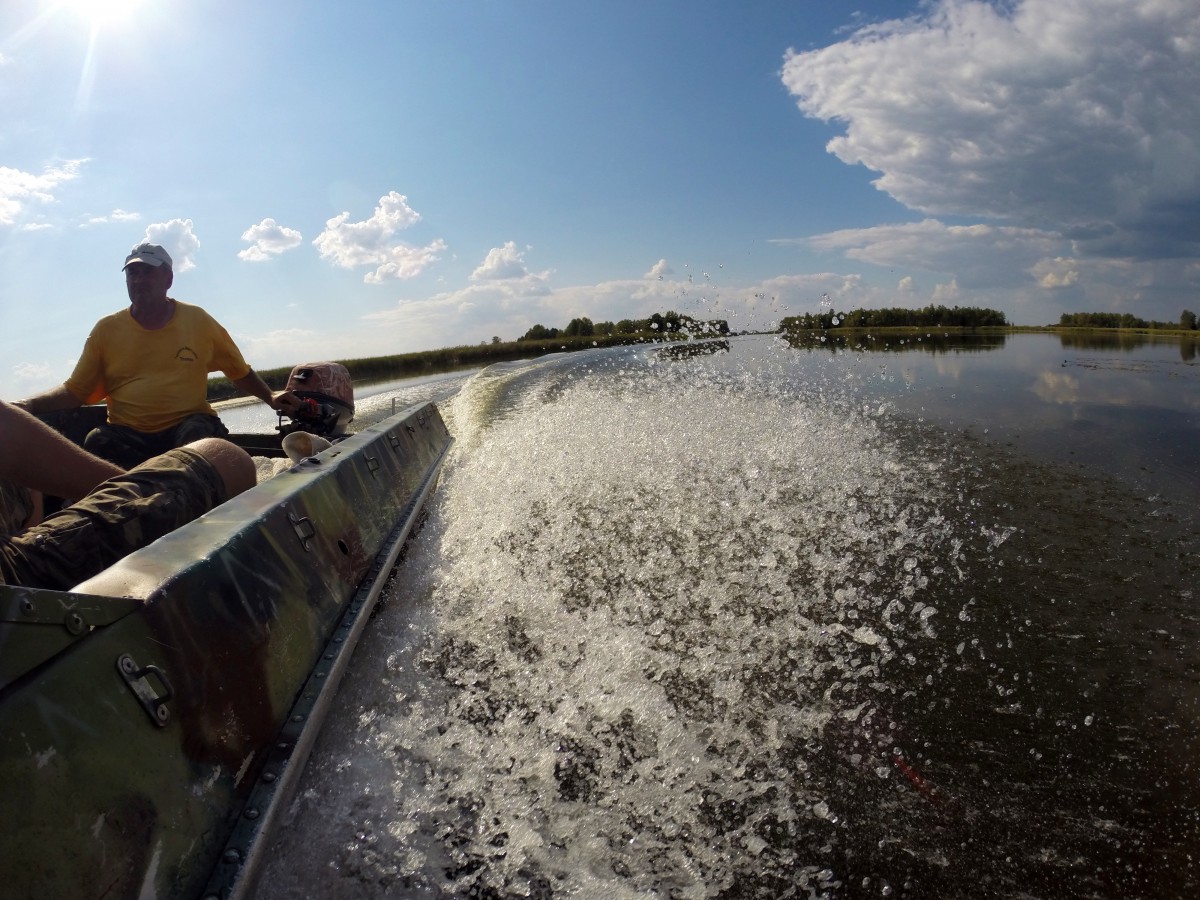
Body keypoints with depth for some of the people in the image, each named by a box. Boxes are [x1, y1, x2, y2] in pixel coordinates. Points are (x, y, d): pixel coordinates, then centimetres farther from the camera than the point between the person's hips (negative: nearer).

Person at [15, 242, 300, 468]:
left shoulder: (198, 321, 9)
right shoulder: (106, 329, 10)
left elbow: (240, 372, 17)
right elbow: (74, 391, 9)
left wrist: (270, 397, 2)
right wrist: (28, 405, -8)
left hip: (188, 424, -1)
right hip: (126, 436, 1)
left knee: (199, 430, -34)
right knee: (97, 442, -30)